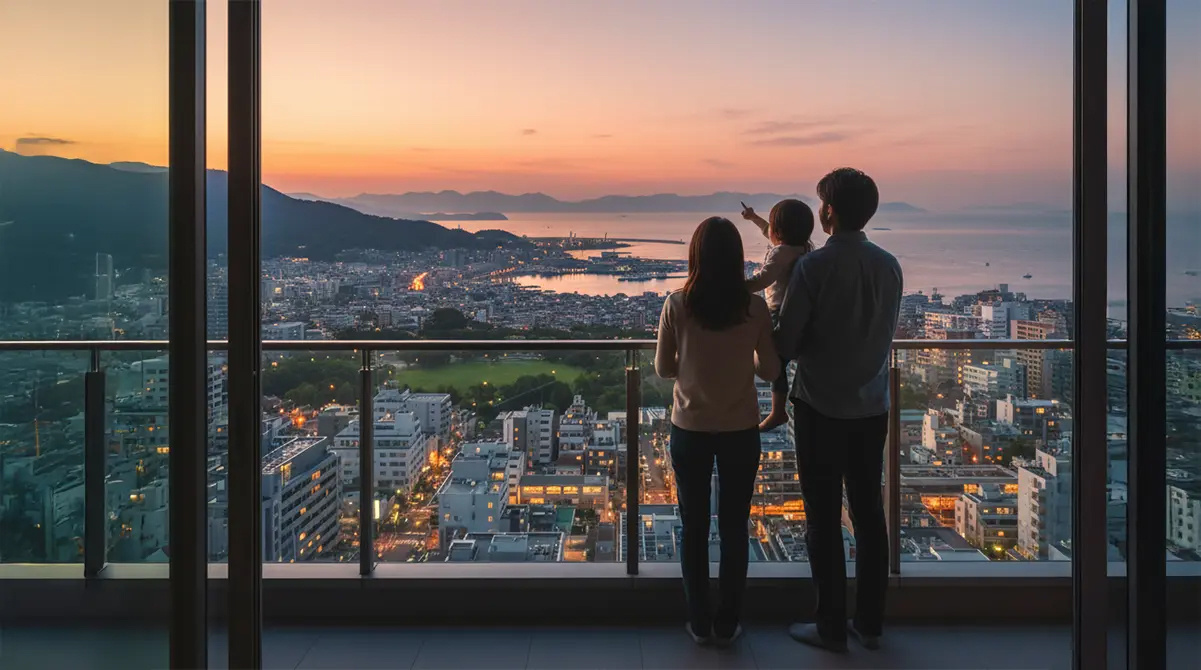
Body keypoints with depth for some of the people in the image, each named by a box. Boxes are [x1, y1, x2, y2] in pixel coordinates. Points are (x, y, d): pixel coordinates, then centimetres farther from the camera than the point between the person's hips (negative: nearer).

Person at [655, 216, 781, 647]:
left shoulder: (677, 305, -11)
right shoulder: (755, 307, -10)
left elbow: (663, 368, -3)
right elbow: (771, 370, -1)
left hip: (690, 429, 0)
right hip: (740, 430, 0)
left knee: (694, 527, 13)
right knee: (734, 528, 13)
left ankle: (700, 623, 21)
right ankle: (727, 624, 21)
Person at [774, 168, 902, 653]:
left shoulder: (813, 267, -15)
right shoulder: (889, 266, 1)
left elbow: (784, 343, -12)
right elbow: (886, 333, 10)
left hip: (821, 408, -5)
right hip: (872, 406, 5)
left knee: (823, 518, 4)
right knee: (869, 513, 13)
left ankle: (831, 627, 12)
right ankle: (870, 622, 22)